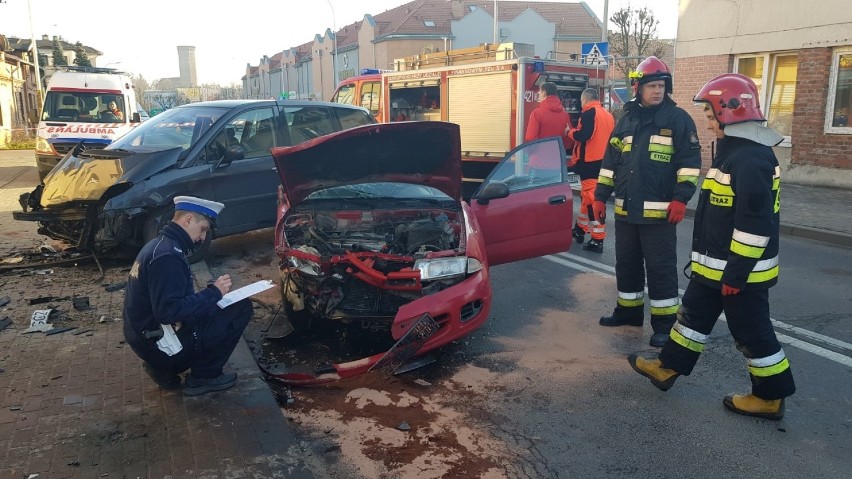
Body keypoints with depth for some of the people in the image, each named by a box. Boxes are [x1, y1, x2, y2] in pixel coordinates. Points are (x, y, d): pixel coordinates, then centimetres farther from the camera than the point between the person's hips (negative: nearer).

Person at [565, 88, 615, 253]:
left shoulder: (590, 113, -10)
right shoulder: (608, 116, 15)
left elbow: (583, 135, -21)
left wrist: (570, 132, -3)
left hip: (590, 162, -9)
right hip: (603, 162, 9)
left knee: (592, 199, -7)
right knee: (587, 196, 21)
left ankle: (597, 240, -7)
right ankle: (580, 230, 34)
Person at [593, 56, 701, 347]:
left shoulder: (678, 119, -3)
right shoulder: (627, 120, 12)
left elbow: (691, 161, -7)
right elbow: (610, 161, 15)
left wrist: (680, 199, -15)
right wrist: (600, 196, 11)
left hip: (659, 211, -5)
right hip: (626, 210, 5)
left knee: (661, 268, -1)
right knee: (626, 264, 15)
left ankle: (665, 323, 8)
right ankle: (628, 310, 30)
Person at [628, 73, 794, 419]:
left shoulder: (751, 159, -24)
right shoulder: (734, 150, 10)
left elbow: (754, 224, -27)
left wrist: (736, 273, -23)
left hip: (739, 270, -10)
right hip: (715, 265, 10)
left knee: (751, 332, 4)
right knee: (695, 314, 19)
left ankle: (770, 397, 20)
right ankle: (669, 367, 32)